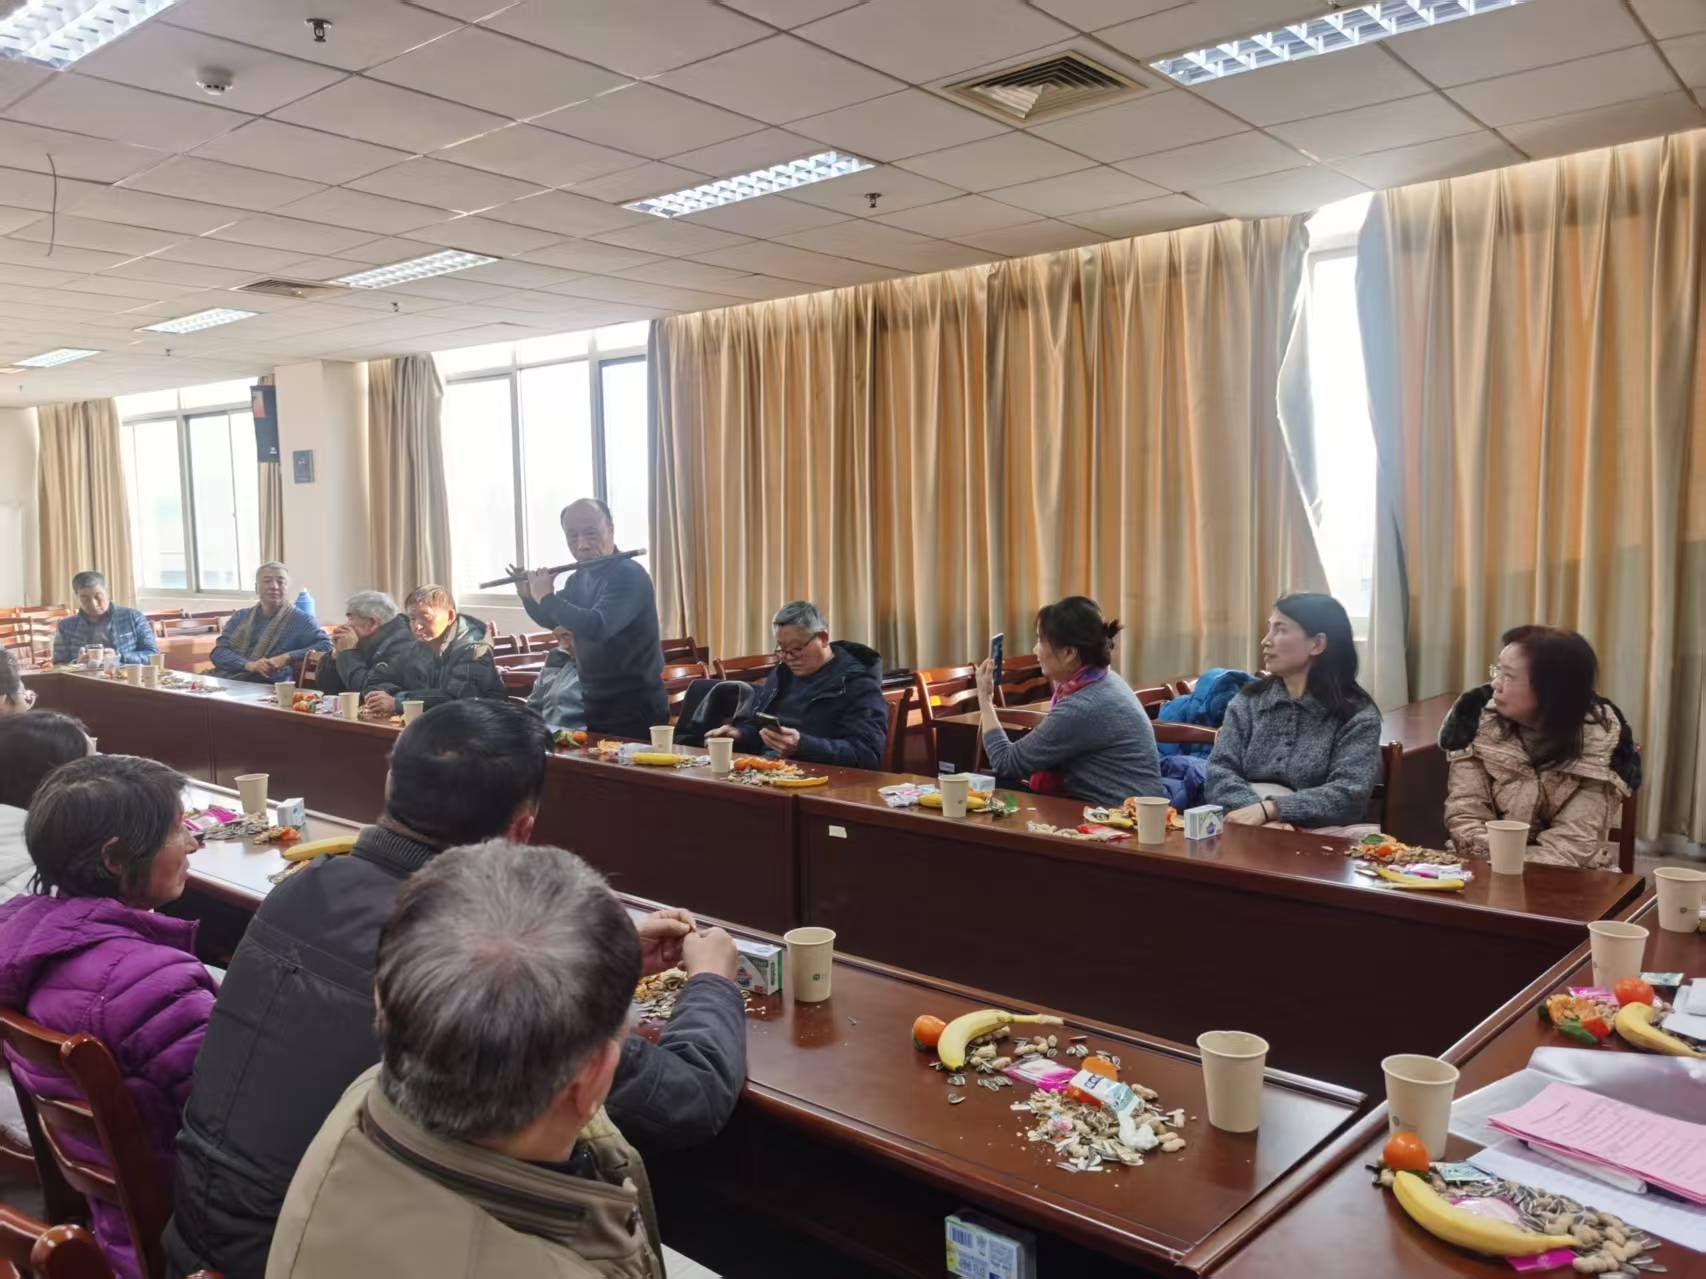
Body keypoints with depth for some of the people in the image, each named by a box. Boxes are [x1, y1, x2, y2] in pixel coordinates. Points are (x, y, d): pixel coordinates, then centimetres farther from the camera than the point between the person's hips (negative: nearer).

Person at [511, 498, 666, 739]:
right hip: (595, 705, 8)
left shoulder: (629, 576, -19)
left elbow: (596, 628, -33)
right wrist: (528, 596, 1)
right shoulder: (579, 578, 7)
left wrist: (546, 597, -22)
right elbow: (551, 620, 20)